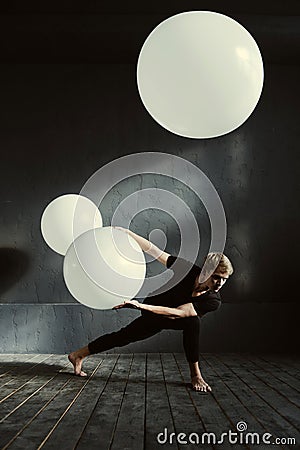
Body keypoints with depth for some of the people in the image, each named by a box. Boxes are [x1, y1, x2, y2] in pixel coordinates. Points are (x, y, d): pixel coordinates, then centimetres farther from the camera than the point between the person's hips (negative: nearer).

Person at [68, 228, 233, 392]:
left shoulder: (213, 301, -33)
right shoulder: (188, 269, -32)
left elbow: (177, 313, -41)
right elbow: (153, 250, -27)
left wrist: (141, 306, -48)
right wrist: (124, 231, -30)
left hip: (173, 320, 0)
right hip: (152, 314, 0)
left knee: (193, 321, -29)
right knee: (123, 336, 2)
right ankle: (78, 355, 23)